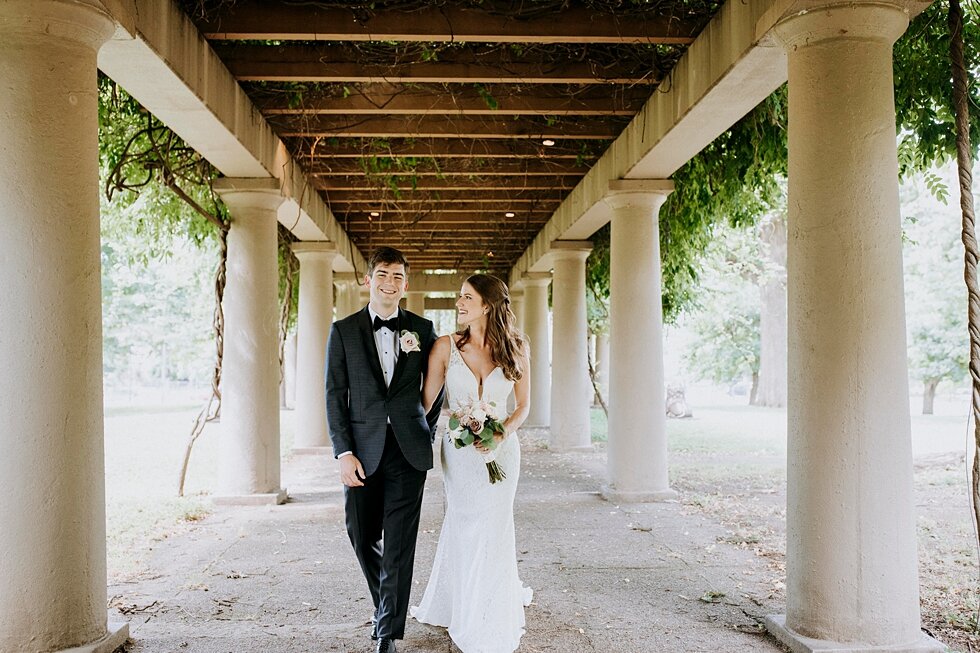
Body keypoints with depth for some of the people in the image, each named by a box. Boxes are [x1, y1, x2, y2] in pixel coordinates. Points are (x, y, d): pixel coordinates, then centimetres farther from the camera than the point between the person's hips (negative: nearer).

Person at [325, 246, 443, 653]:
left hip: (409, 450, 0)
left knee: (399, 544, 1)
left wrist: (428, 430, 10)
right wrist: (344, 452, -8)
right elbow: (335, 395, -1)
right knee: (362, 536, 11)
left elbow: (435, 384, 16)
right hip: (362, 450, 1)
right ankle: (386, 605, 39)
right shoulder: (343, 331, 2)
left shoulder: (422, 329, 5)